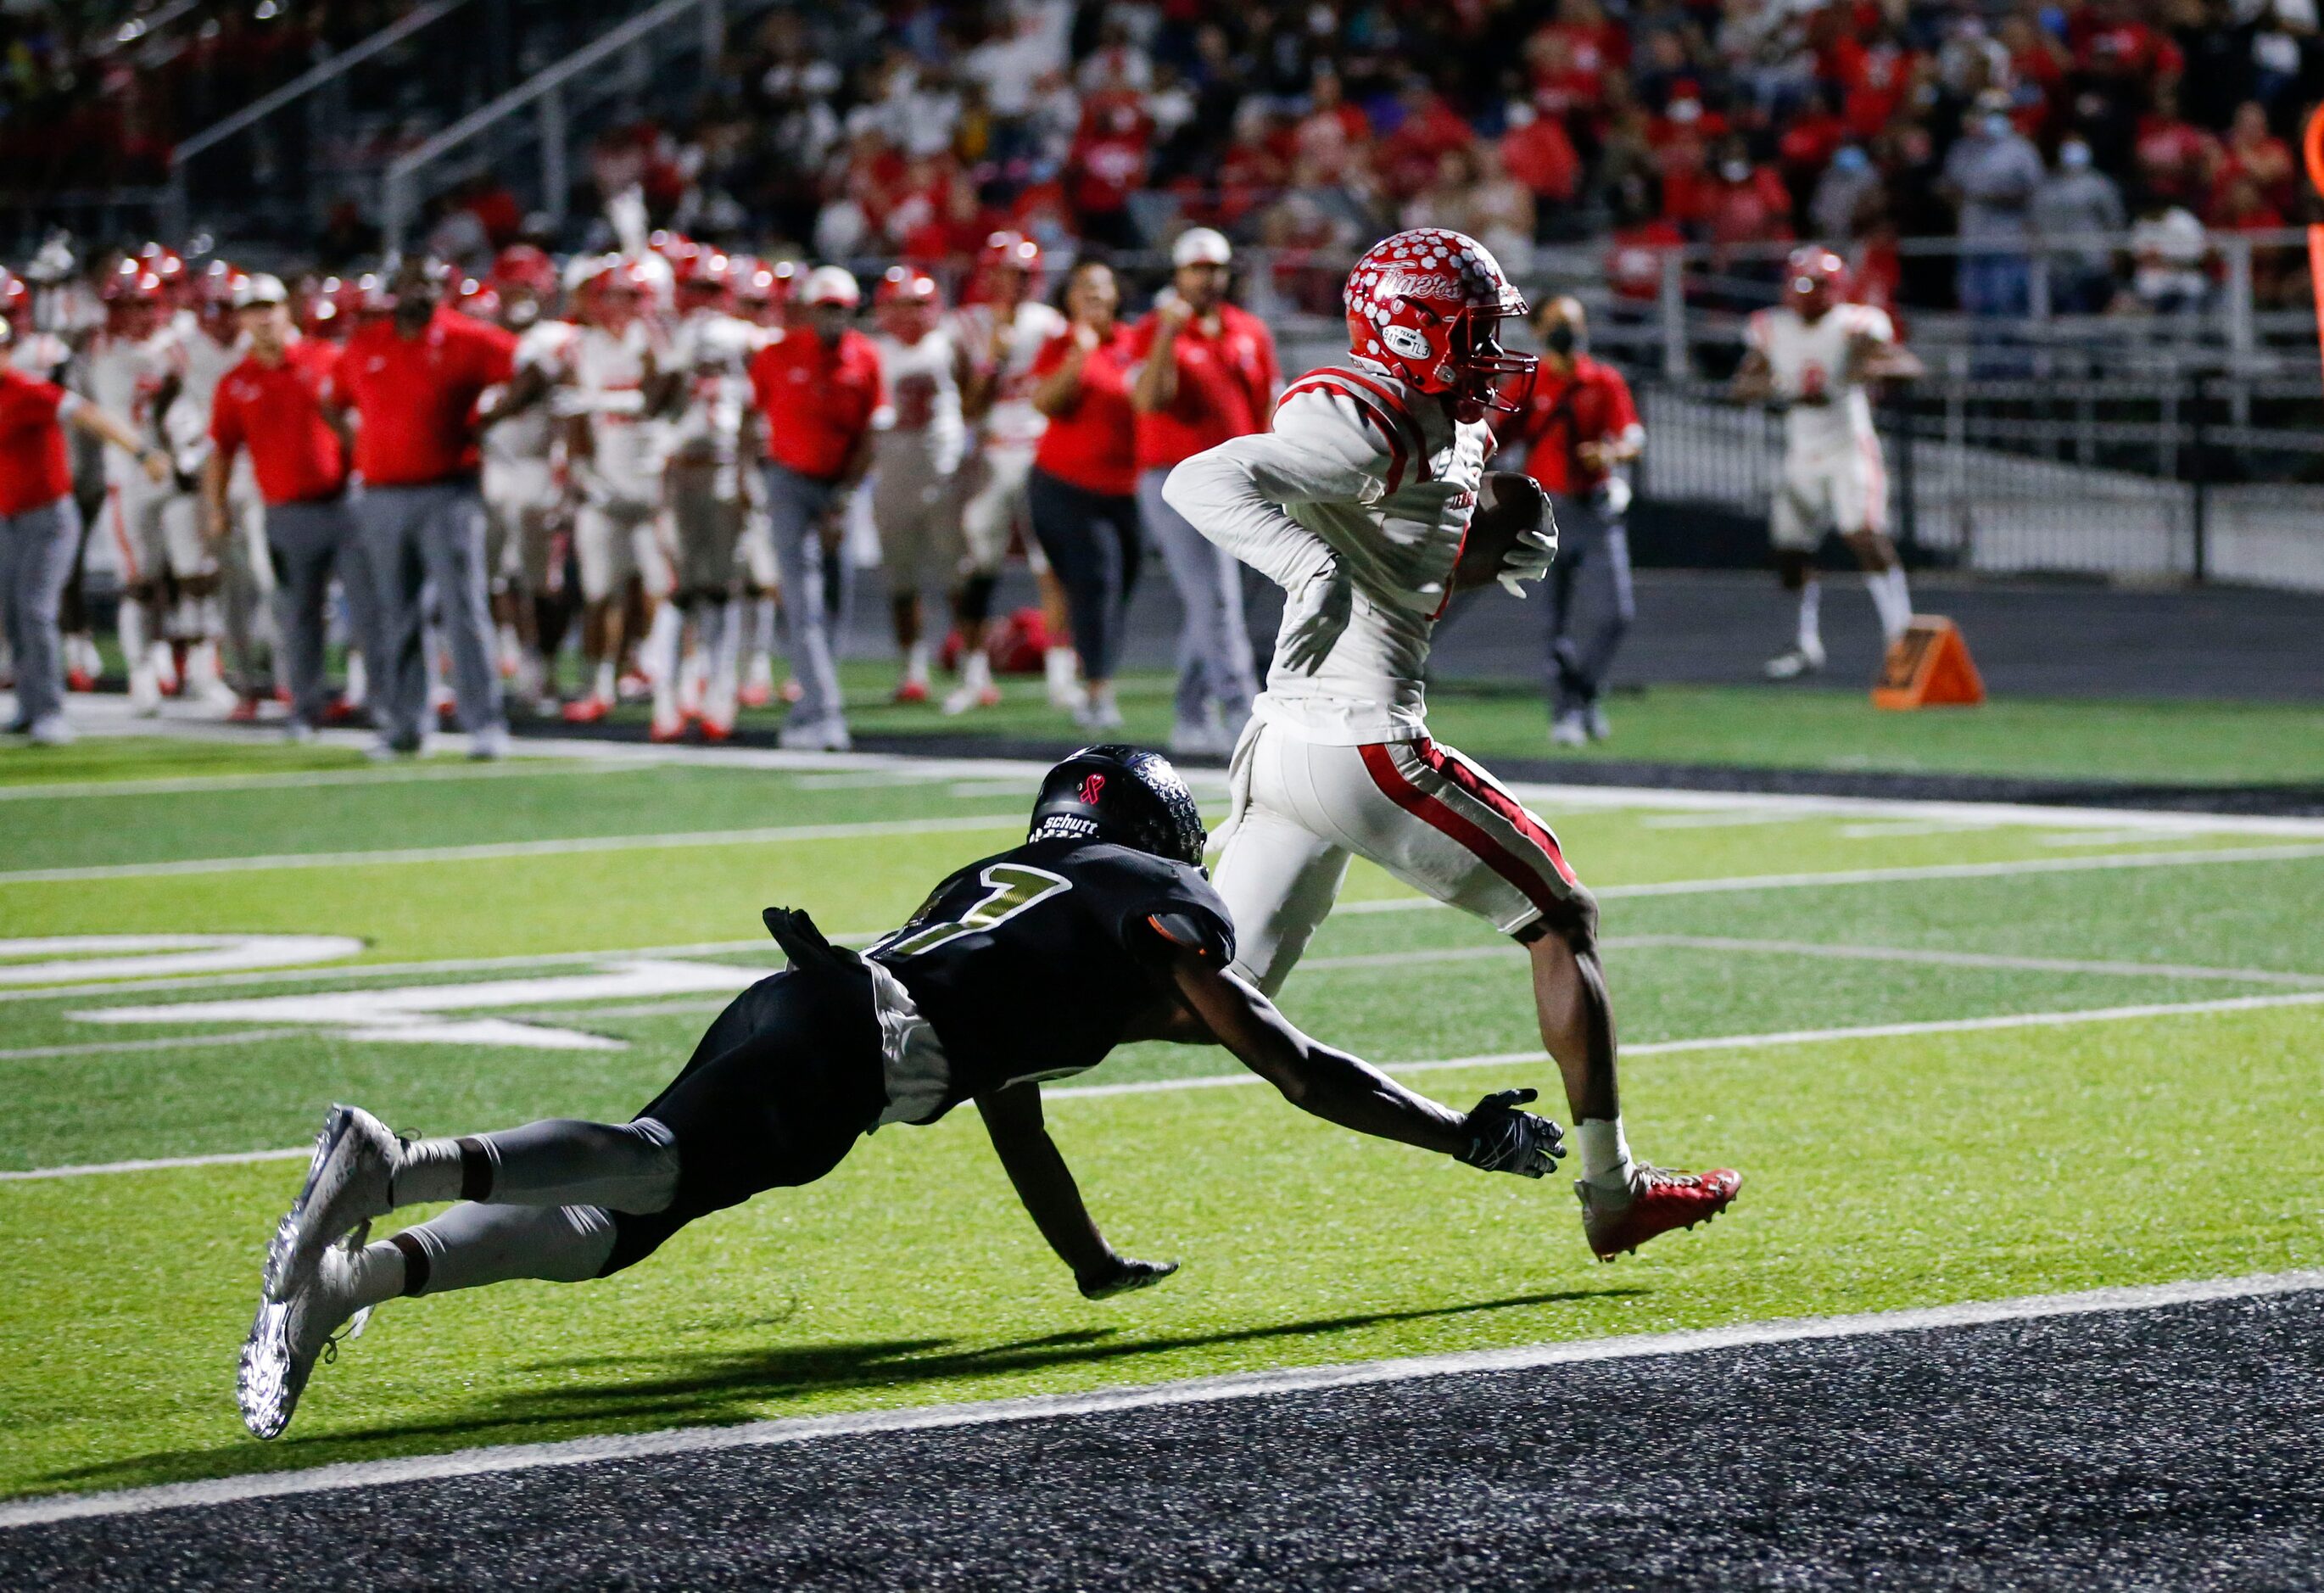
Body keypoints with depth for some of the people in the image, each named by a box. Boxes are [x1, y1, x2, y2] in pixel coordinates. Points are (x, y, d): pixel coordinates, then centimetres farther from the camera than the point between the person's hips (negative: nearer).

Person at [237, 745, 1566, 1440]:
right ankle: (401, 1168, -47)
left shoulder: (996, 879, 41)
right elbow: (1304, 1072, 23)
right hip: (849, 1048, -8)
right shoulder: (1164, 912, 21)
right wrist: (1471, 1137, 34)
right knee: (659, 1171, -26)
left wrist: (1098, 1264, 60)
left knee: (613, 1221, 0)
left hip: (797, 996, 8)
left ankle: (345, 1278, -20)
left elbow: (1013, 1121, 49)